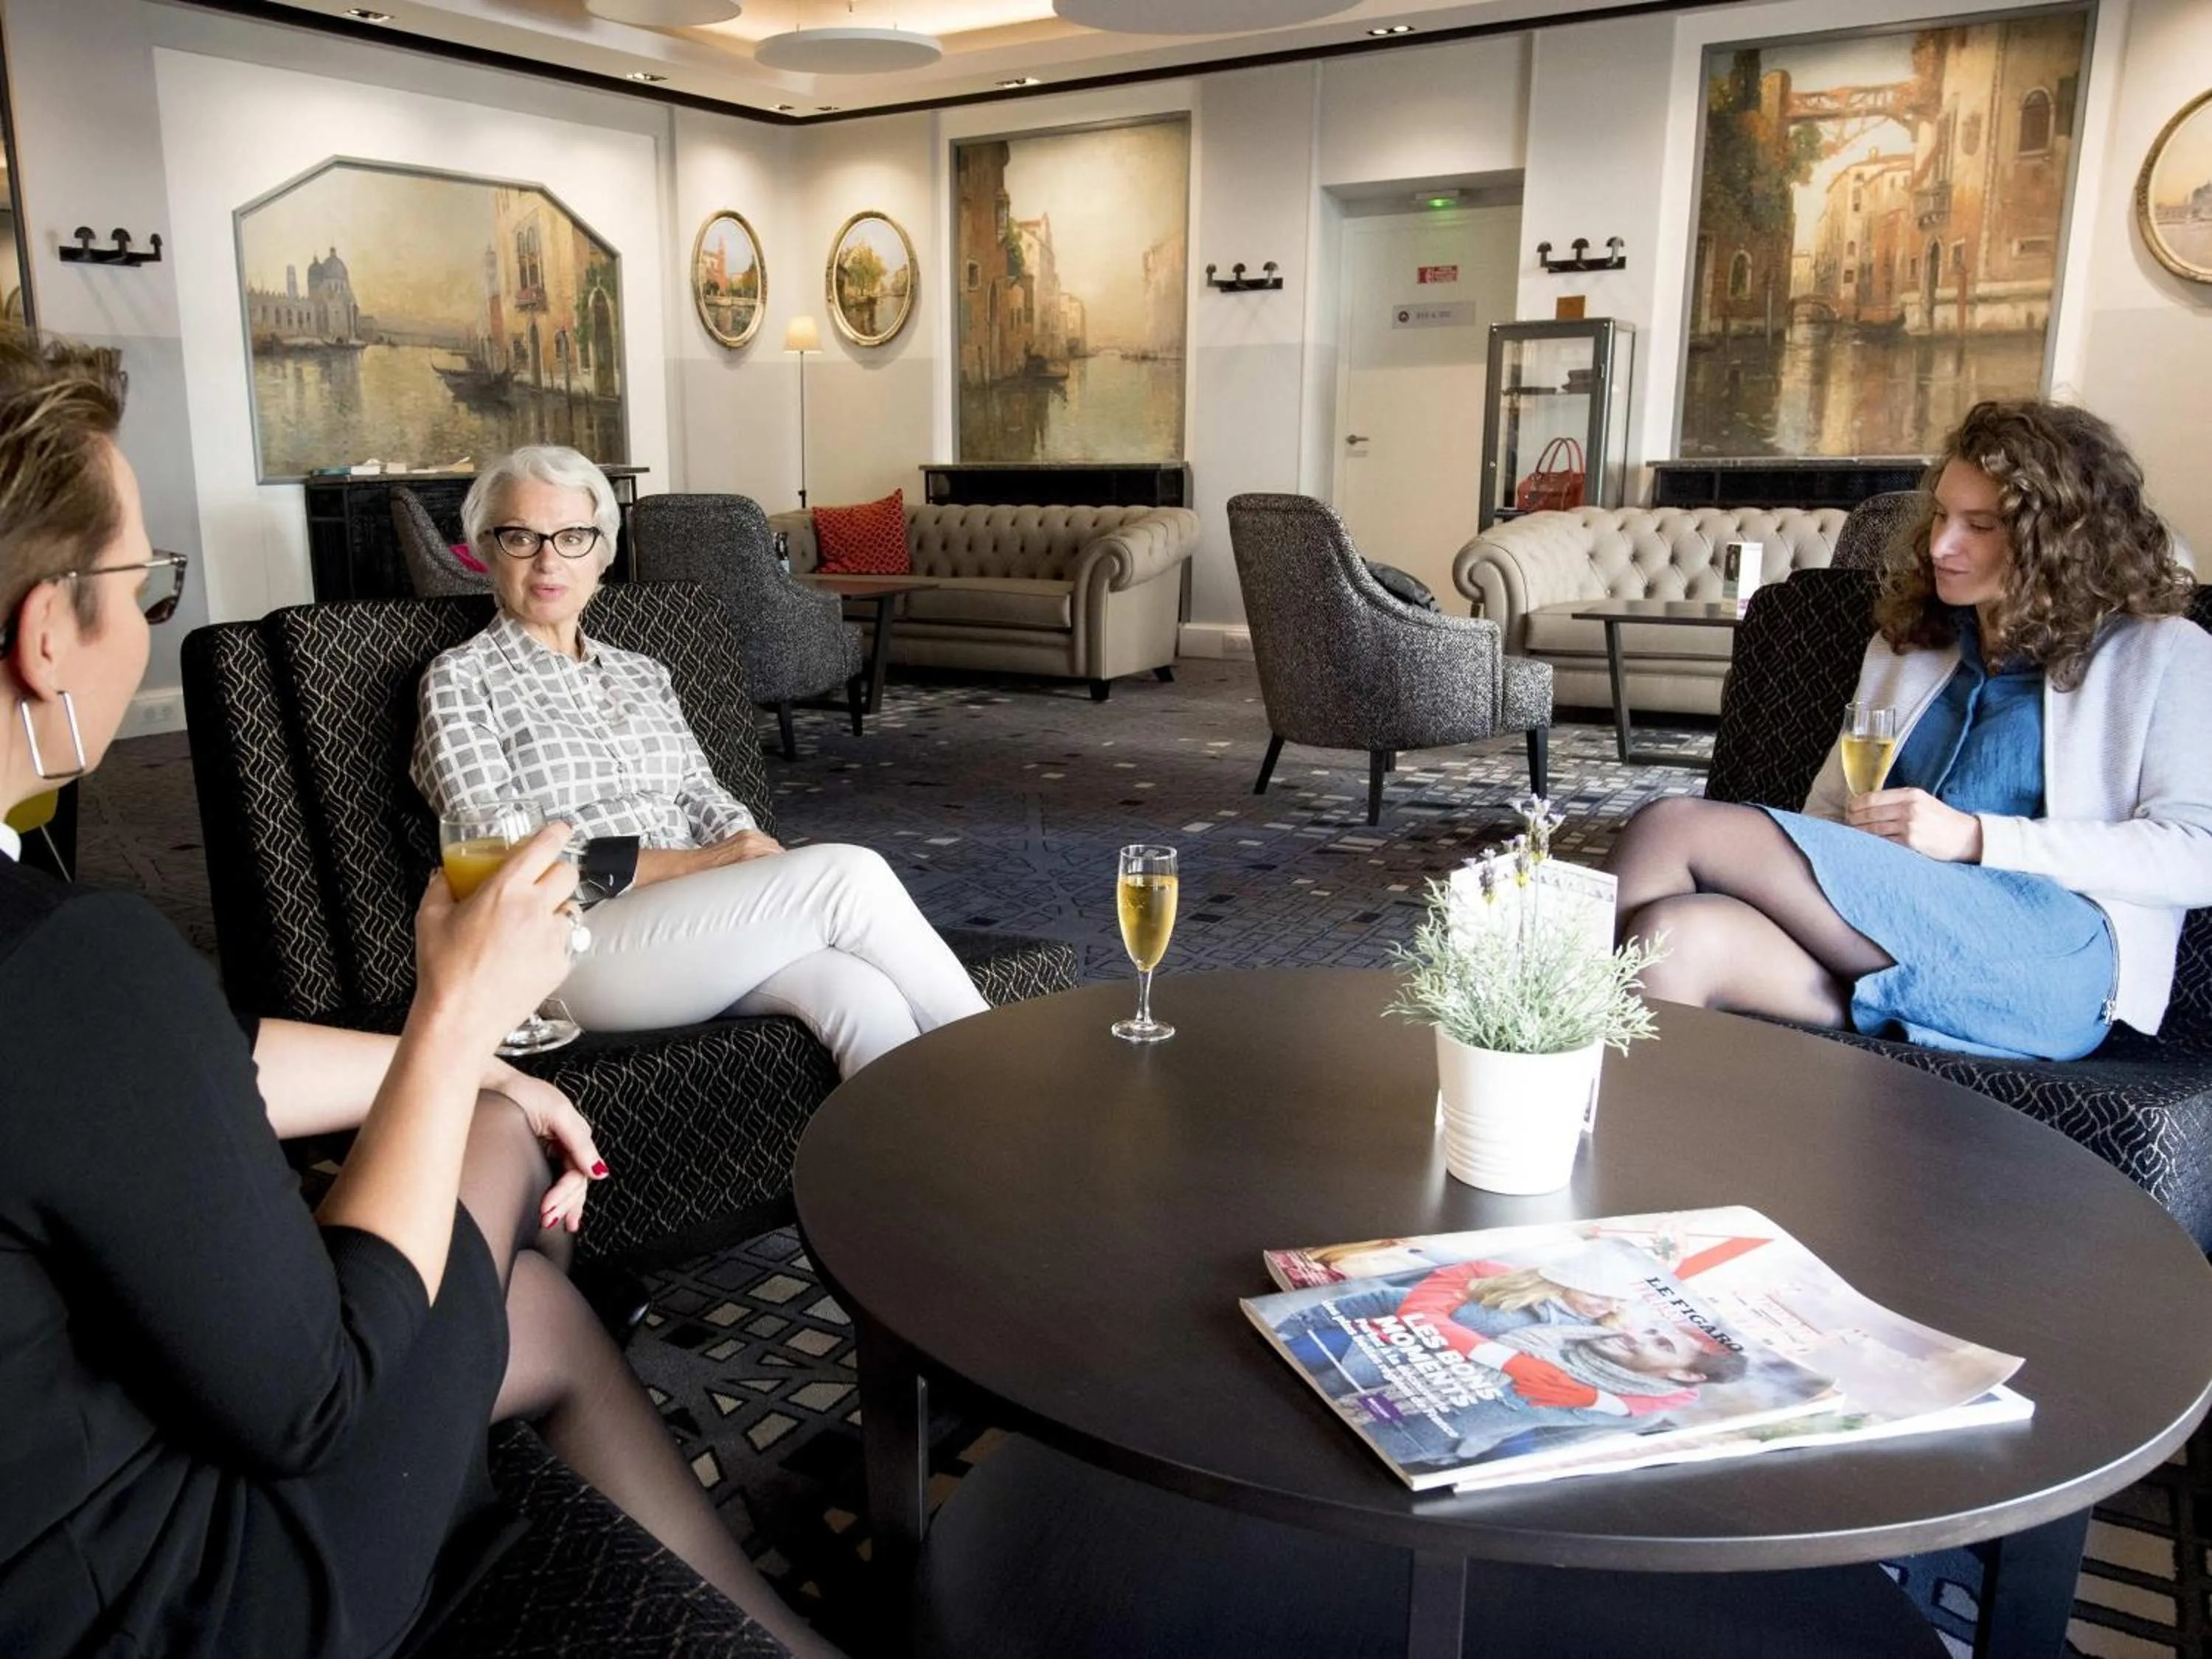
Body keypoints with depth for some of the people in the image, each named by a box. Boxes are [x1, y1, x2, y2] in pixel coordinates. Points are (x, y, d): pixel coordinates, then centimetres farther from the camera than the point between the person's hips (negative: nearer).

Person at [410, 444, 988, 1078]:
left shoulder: (642, 673, 22)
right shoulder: (461, 679, 5)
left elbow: (704, 798, 15)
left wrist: (751, 851, -10)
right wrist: (697, 862, -14)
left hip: (696, 925, 5)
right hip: (573, 942, -5)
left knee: (859, 992, -30)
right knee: (846, 875, -26)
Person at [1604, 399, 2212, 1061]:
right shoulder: (1907, 641, 29)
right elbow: (1828, 813, 22)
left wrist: (1974, 836, -9)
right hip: (1873, 939, 5)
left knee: (1674, 828, -25)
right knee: (1676, 937, -32)